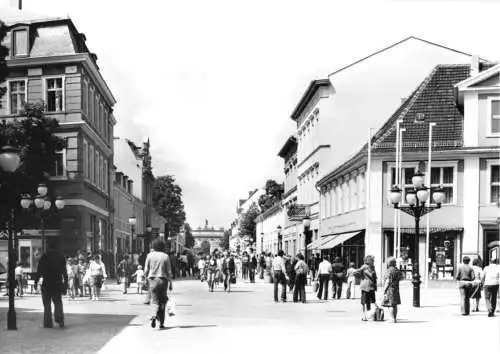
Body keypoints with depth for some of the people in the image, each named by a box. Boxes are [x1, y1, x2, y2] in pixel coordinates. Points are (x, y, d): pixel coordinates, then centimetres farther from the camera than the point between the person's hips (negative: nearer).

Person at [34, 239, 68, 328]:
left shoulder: (45, 256, -6)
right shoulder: (61, 256, 5)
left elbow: (40, 270, -8)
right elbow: (64, 272, 5)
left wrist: (36, 281, -2)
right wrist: (65, 283, 10)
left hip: (47, 283, -3)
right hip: (58, 283, 3)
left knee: (47, 304, 4)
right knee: (58, 302, 14)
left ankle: (48, 323, 5)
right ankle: (60, 319, -2)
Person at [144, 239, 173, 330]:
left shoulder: (150, 255, 1)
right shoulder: (165, 256, -1)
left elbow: (146, 270, 0)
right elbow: (169, 272, -1)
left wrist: (146, 277, 18)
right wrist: (170, 281, 10)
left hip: (153, 280, 1)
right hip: (163, 280, -1)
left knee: (157, 302, 6)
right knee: (162, 302, 11)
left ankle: (155, 316, -22)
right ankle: (161, 323, 9)